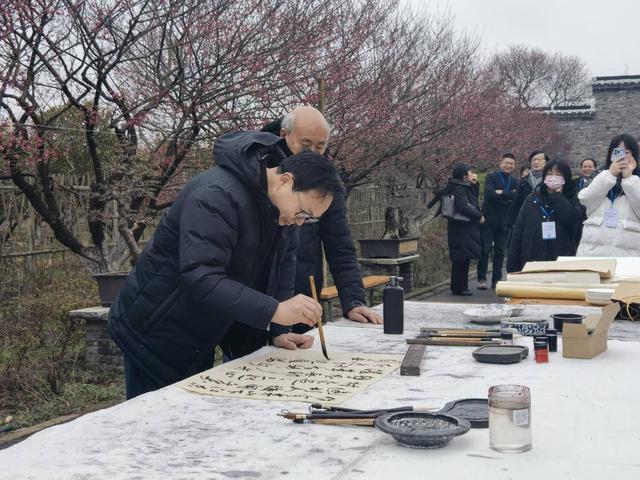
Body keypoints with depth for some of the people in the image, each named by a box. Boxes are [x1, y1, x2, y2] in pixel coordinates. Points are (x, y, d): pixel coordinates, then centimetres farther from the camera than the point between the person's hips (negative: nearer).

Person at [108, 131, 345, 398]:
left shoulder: (285, 212, 0)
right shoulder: (217, 195, -28)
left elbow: (281, 273, 6)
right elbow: (200, 277, -37)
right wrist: (275, 311, -42)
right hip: (155, 333, -8)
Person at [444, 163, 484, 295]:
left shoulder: (466, 188, 15)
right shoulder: (459, 189, -16)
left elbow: (474, 200, 25)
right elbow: (463, 207, -26)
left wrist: (475, 183, 13)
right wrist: (479, 216, -16)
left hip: (466, 229, 10)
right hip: (461, 229, -10)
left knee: (463, 259, 13)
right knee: (462, 259, -6)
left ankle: (460, 287, 19)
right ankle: (459, 288, -2)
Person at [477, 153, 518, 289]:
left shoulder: (514, 181, 11)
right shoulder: (491, 177, -1)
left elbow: (517, 197, -8)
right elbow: (489, 193, -18)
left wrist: (501, 192, -15)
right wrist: (508, 197, -12)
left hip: (504, 222, 4)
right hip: (489, 218, -4)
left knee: (500, 251, 7)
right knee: (485, 249, -3)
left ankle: (497, 279, 13)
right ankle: (482, 278, 3)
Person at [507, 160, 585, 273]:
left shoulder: (571, 200, 7)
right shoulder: (531, 199, 11)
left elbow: (573, 220, -16)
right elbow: (518, 232, 8)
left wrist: (557, 195, -6)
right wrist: (512, 266, 2)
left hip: (562, 261, -1)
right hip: (531, 262, 2)